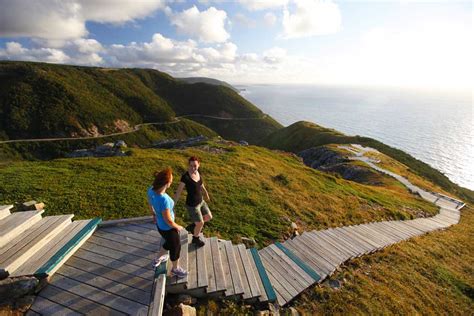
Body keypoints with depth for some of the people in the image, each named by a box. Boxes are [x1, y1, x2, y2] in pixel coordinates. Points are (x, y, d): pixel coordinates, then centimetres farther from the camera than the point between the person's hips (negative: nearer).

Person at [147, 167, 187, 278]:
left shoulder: (151, 190, -17)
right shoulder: (164, 199, -42)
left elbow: (150, 204, 4)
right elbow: (168, 220, -29)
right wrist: (178, 227, -9)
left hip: (159, 224, 7)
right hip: (168, 228, -7)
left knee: (168, 242, 35)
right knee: (175, 247, 22)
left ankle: (159, 258, 60)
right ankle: (175, 269, 49)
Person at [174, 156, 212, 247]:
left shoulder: (197, 172, -8)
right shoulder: (185, 177, -29)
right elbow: (178, 192, -22)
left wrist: (206, 193, 22)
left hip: (200, 201, 7)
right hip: (192, 205, -7)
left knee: (209, 217, 23)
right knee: (200, 224, 13)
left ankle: (191, 227, 45)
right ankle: (195, 239, 46)